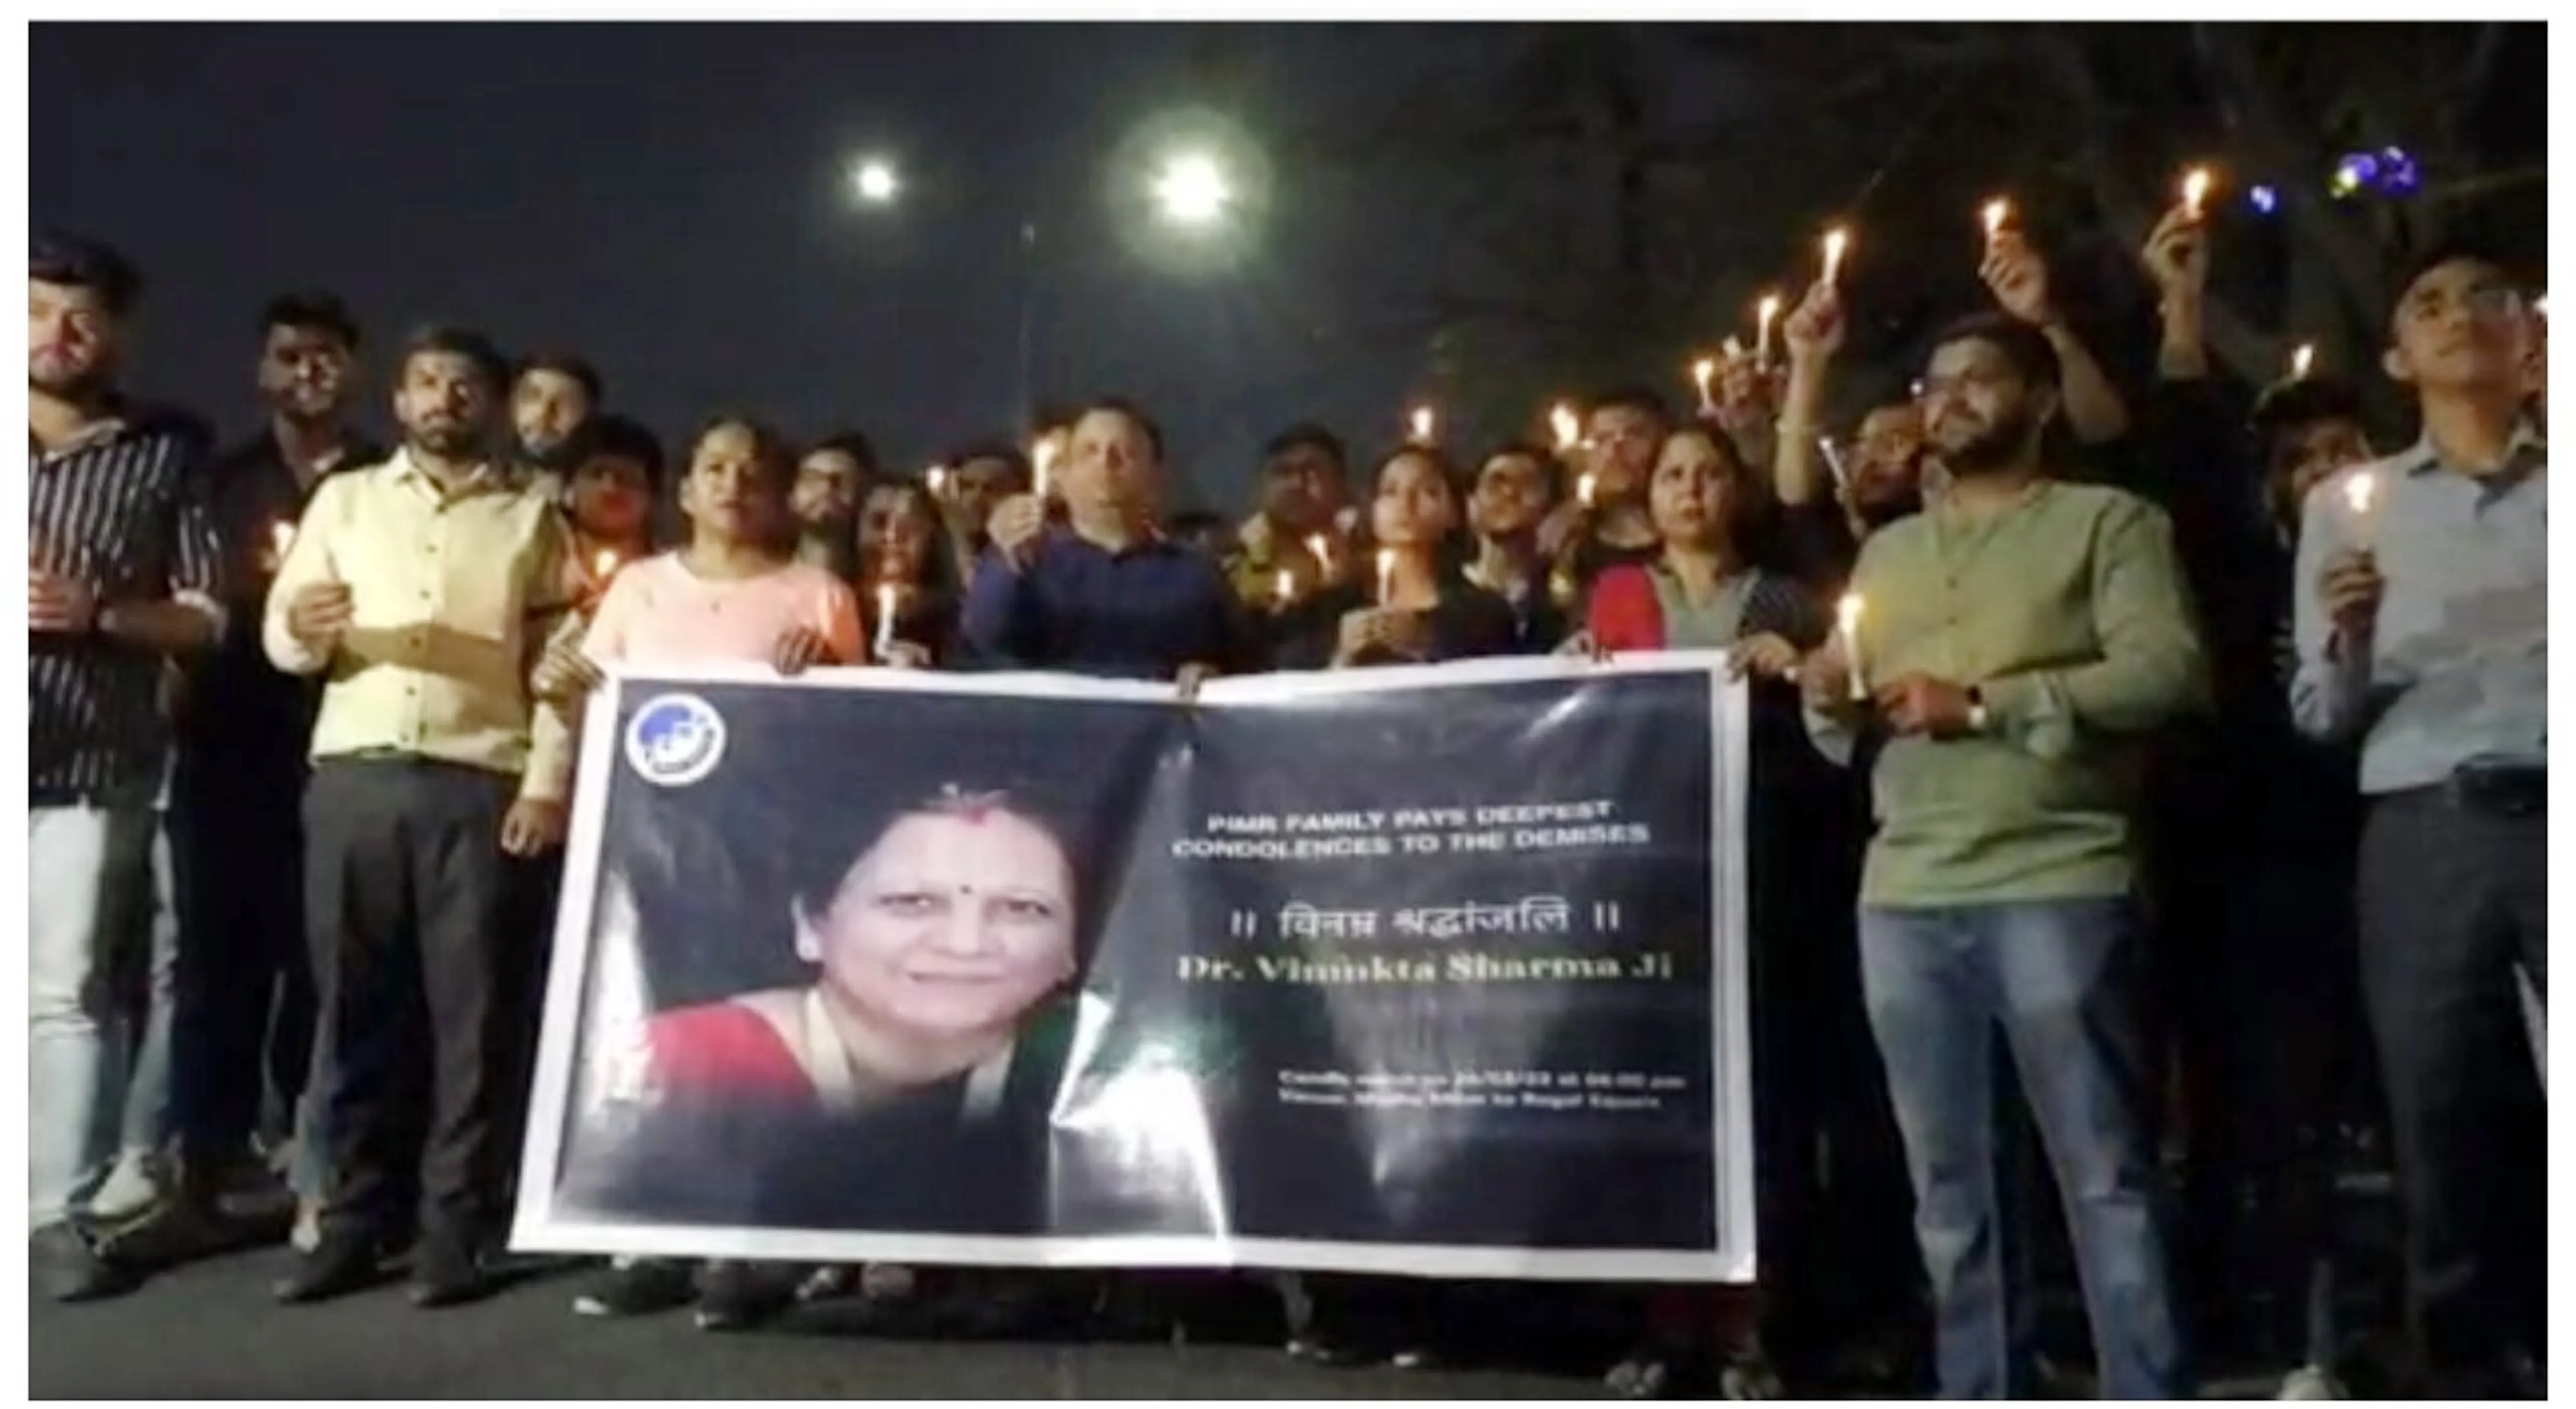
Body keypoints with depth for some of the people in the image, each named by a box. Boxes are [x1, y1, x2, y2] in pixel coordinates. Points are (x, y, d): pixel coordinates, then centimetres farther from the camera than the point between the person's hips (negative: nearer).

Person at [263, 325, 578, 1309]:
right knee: (355, 1004, 3)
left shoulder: (532, 516, 11)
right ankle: (354, 1221, 12)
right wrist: (302, 627, -14)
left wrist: (548, 781, -8)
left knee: (470, 1010, -1)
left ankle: (454, 1230, 5)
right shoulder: (345, 498, 16)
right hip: (353, 775, 2)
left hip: (480, 783, -2)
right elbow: (281, 637, 10)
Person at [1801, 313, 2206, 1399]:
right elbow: (1843, 735, 20)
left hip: (2058, 883, -5)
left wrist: (1987, 703, -13)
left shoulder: (2107, 521, 6)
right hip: (1904, 894, 5)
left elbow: (2167, 671, -9)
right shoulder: (1888, 551, 22)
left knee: (2105, 1173, -3)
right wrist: (1828, 701, -3)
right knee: (1948, 1182, 9)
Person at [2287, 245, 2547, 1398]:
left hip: (2558, 815, 0)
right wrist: (2347, 637, -8)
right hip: (2425, 833, 1)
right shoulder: (2349, 501, 16)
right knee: (2444, 1141, 1)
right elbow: (2321, 717, 12)